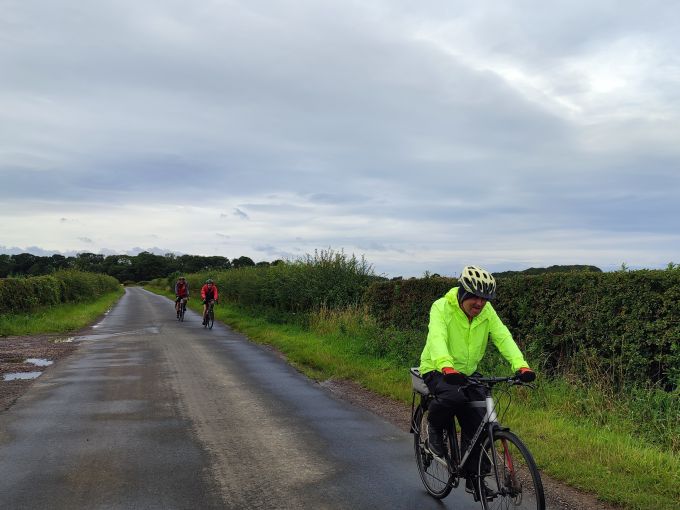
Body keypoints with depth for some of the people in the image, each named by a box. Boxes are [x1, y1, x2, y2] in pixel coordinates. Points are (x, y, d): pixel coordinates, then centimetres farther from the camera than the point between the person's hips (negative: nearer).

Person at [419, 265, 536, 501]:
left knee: (477, 424, -7)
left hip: (467, 372, 5)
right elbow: (437, 338, -36)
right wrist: (446, 367, -55)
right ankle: (434, 428, -4)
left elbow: (503, 337, -18)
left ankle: (472, 478, 11)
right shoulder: (442, 307, -21)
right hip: (438, 370, -5)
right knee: (453, 396, -36)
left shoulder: (486, 311, -7)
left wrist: (521, 365, -35)